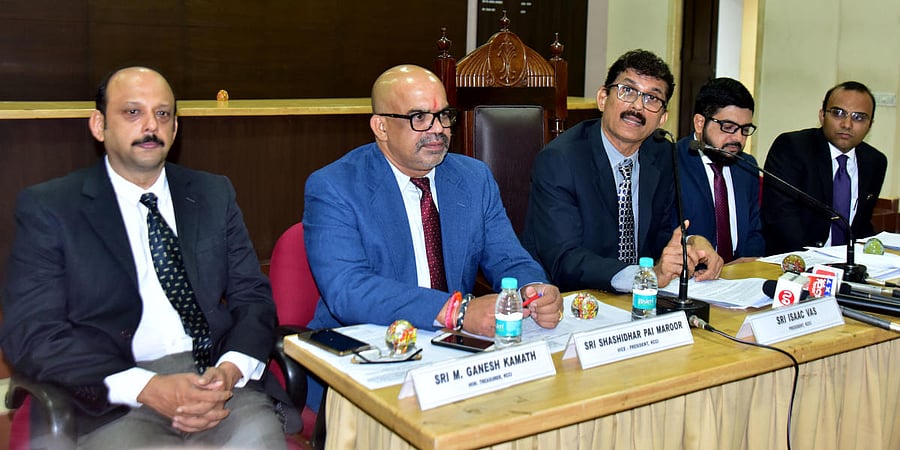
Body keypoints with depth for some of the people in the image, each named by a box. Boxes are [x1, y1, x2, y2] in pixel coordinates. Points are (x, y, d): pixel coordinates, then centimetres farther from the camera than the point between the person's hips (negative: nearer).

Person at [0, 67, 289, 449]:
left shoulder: (214, 195, 14)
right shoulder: (47, 207, 4)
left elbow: (253, 298, 10)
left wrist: (230, 370, -12)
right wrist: (148, 388, -18)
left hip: (218, 378, 3)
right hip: (114, 400, -2)